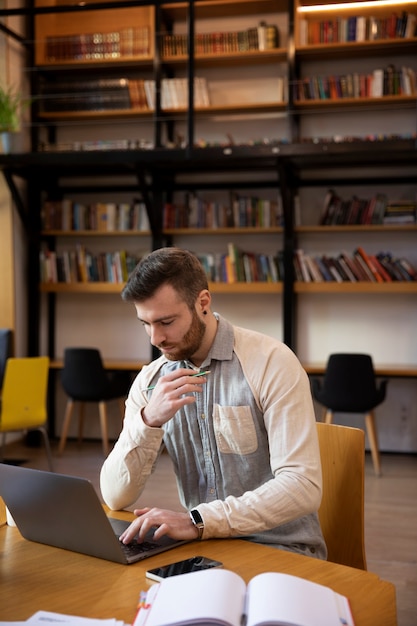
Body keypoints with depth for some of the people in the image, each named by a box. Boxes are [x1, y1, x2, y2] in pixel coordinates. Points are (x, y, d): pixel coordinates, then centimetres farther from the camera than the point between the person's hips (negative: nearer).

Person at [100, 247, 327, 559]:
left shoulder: (271, 362, -14)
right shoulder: (151, 380, 1)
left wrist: (198, 520, -31)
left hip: (281, 549, -4)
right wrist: (149, 422, -22)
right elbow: (116, 498, -5)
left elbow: (303, 486, -22)